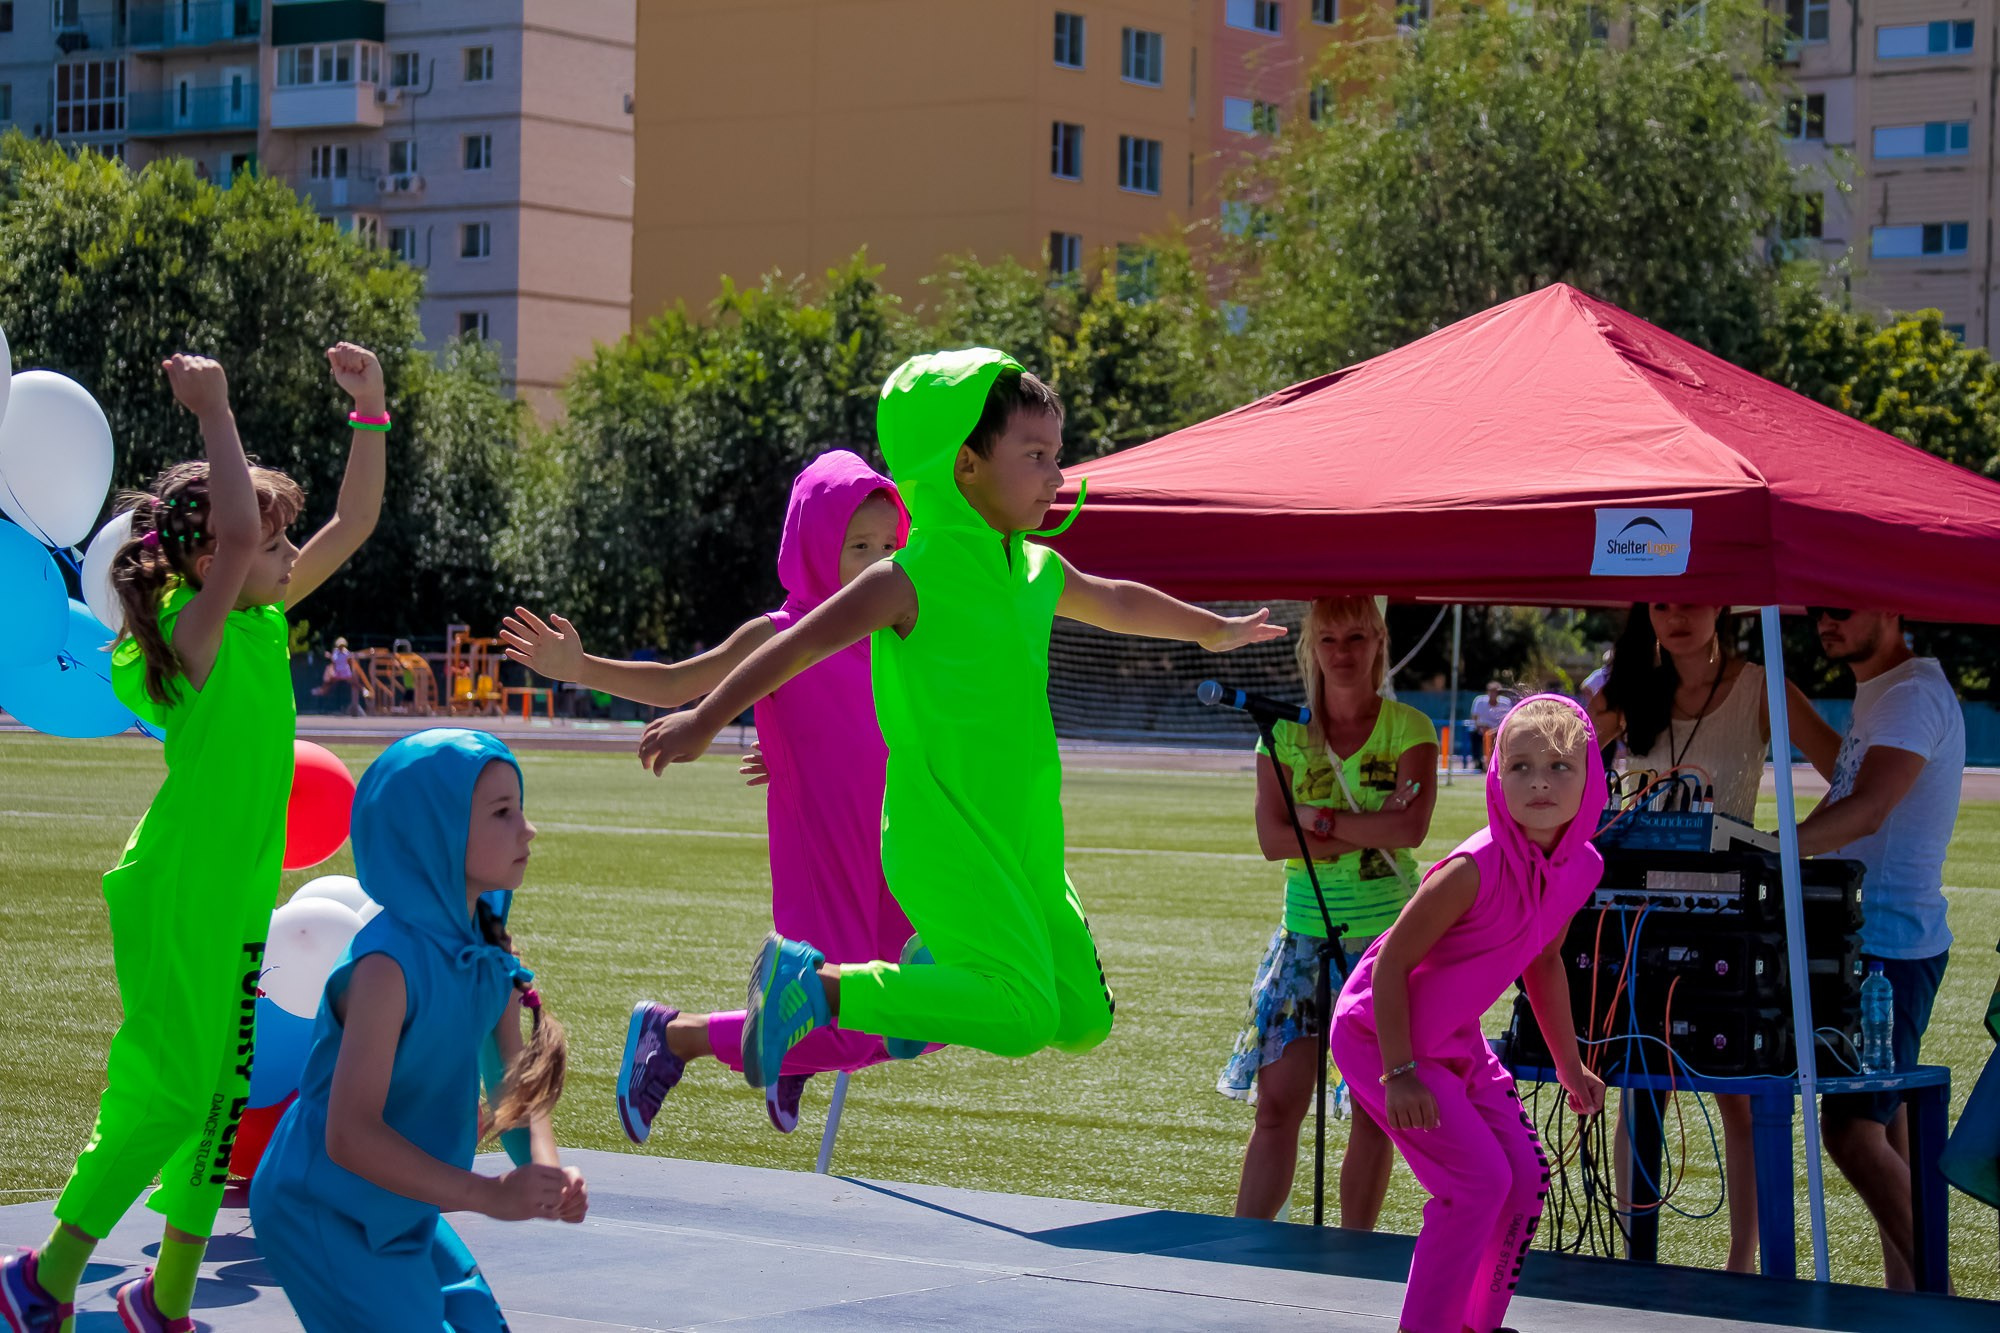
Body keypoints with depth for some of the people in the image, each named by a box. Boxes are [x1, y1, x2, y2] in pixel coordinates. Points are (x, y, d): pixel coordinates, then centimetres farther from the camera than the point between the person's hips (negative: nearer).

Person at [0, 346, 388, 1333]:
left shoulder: (266, 622, 7)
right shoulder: (195, 632, -16)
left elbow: (353, 523, 10)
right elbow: (238, 532, -34)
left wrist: (368, 409, 1)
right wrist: (212, 408, -27)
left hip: (243, 898, 8)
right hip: (179, 896, -8)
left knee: (222, 1099, 12)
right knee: (168, 1097, -5)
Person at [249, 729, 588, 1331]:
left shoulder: (489, 954, -1)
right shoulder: (388, 964, -27)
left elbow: (516, 1089, 3)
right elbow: (351, 1135, -31)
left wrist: (544, 1167, -19)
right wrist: (488, 1194, -31)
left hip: (401, 1212, 9)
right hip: (321, 1212, -9)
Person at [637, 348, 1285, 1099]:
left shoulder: (1038, 572, 12)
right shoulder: (915, 577, -12)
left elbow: (1117, 603, 32)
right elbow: (802, 644, -14)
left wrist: (1215, 630, 47)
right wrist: (705, 722, -17)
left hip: (1020, 841, 8)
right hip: (943, 839, -8)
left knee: (1084, 1020, 4)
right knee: (1023, 1017, -18)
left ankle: (941, 975, 25)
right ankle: (812, 986, -7)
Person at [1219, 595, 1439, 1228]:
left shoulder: (1408, 729, 0)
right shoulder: (1284, 732, 4)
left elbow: (1413, 825, -14)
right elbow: (1272, 838, -7)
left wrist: (1321, 822, -12)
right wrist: (1370, 833, -14)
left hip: (1389, 935, -1)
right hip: (1306, 935, 1)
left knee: (1375, 1109, 3)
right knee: (1278, 1101, -4)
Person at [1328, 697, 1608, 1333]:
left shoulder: (1582, 869, -6)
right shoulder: (1476, 869, -30)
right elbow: (1392, 963, -24)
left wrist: (1570, 1066, 19)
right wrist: (1399, 1074, -25)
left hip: (1454, 1041, 8)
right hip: (1378, 1034, -8)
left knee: (1527, 1177, 6)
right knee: (1480, 1178, -16)